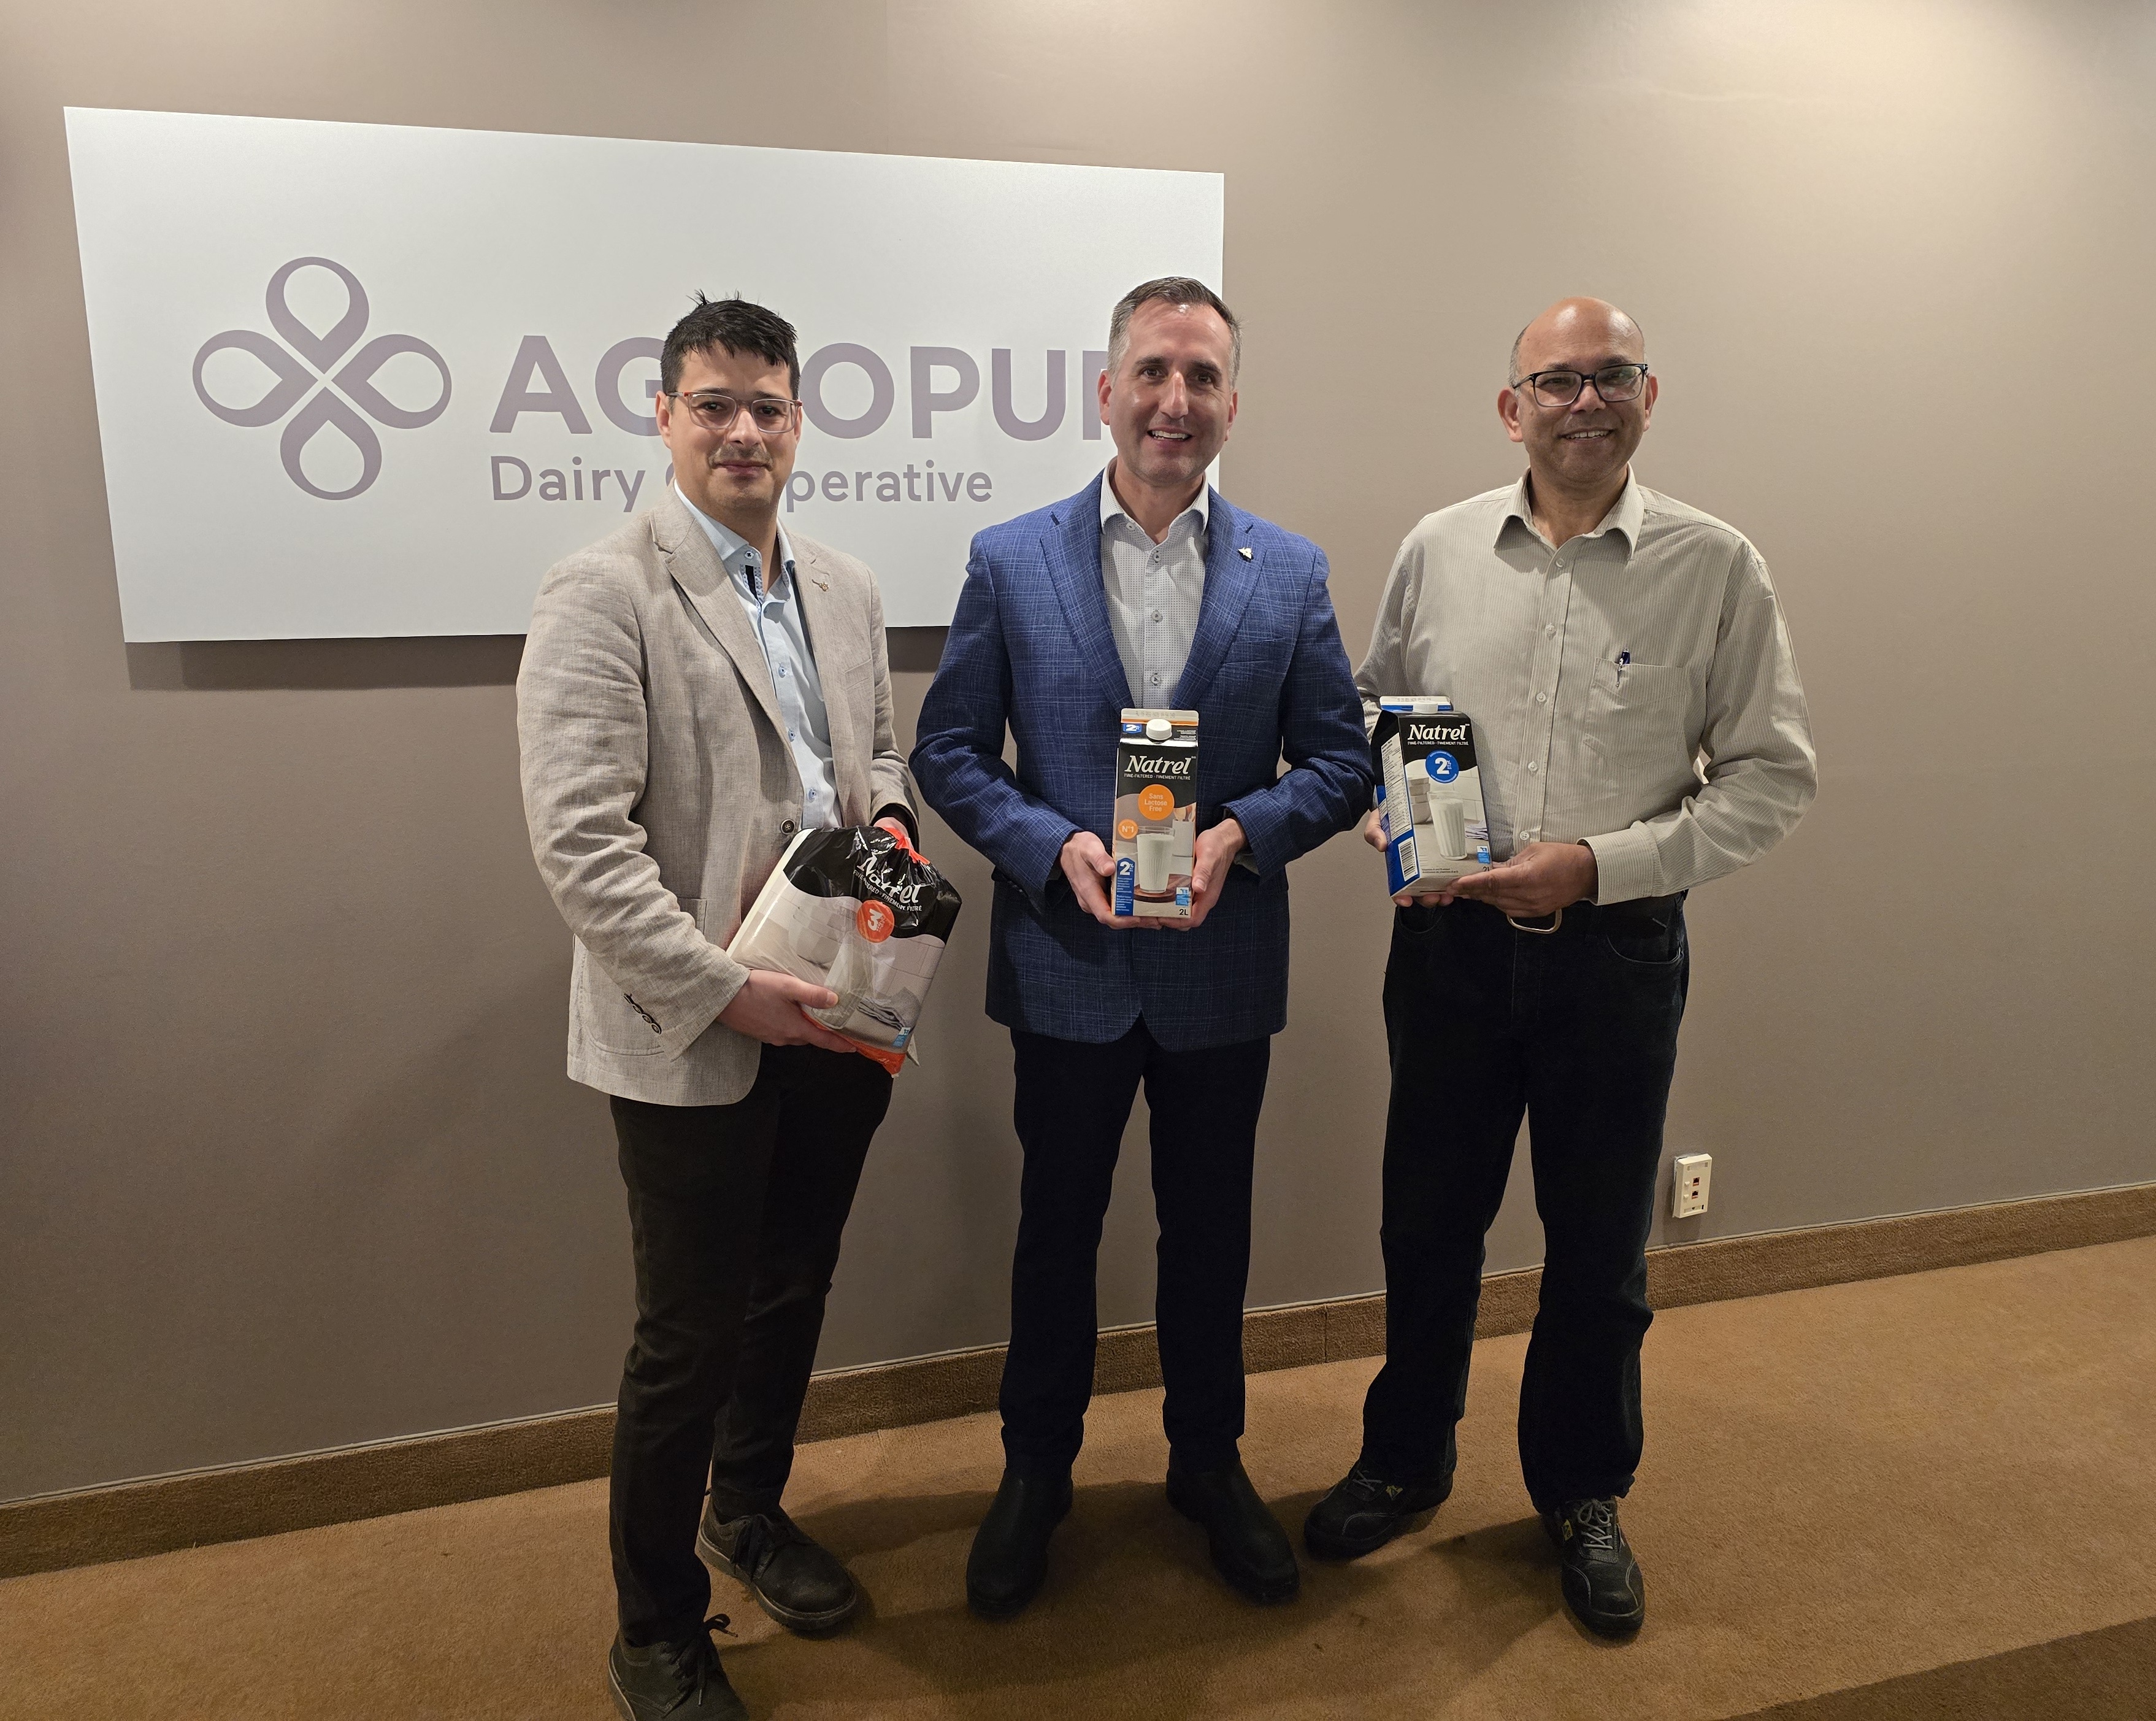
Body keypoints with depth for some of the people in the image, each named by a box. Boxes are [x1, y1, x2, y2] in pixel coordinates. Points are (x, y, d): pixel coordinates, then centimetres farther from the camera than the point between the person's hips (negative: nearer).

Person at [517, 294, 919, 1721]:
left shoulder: (847, 590, 10)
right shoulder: (605, 593, -10)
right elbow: (580, 838, -17)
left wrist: (891, 813, -1)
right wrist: (729, 991, -20)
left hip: (837, 1014, 6)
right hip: (694, 1037, -6)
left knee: (794, 1294, 21)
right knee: (691, 1338, 6)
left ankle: (751, 1510, 46)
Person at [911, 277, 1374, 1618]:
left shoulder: (1290, 573, 0)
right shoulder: (1011, 563, -3)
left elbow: (1340, 759, 2)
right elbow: (950, 751, -1)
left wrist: (1241, 834, -16)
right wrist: (1054, 846, -17)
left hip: (1223, 966, 1)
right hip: (1067, 962, -1)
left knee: (1210, 1226, 17)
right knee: (1058, 1224, 15)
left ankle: (1209, 1461, 40)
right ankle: (1037, 1472, 36)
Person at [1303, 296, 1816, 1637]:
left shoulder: (1718, 568, -5)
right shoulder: (1438, 549, 2)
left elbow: (1775, 777, -4)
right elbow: (1373, 708, 12)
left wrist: (1599, 862, -16)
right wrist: (1382, 810, -8)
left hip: (1617, 950, -1)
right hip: (1448, 938, 2)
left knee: (1600, 1246, 13)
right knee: (1429, 1221, 15)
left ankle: (1583, 1491, 37)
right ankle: (1407, 1460, 38)